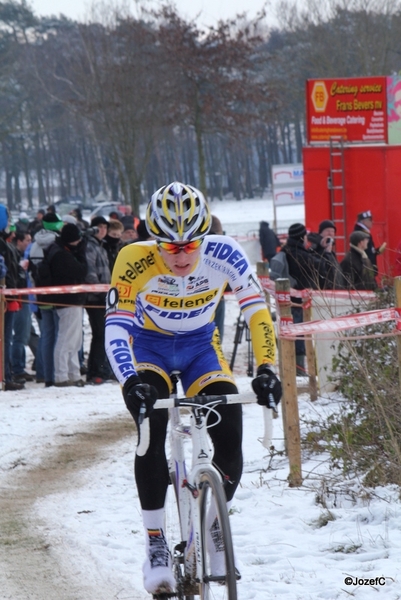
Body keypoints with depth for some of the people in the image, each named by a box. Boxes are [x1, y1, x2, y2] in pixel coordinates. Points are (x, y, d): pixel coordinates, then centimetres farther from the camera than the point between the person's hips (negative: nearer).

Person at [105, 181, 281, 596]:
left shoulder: (223, 255, -25)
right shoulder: (136, 261, -30)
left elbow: (257, 311, -24)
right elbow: (115, 328, -34)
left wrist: (266, 369, -37)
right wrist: (132, 383, -49)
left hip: (200, 347, 2)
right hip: (149, 347, -2)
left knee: (229, 440, -16)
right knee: (152, 430, -27)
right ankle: (155, 545, -16)